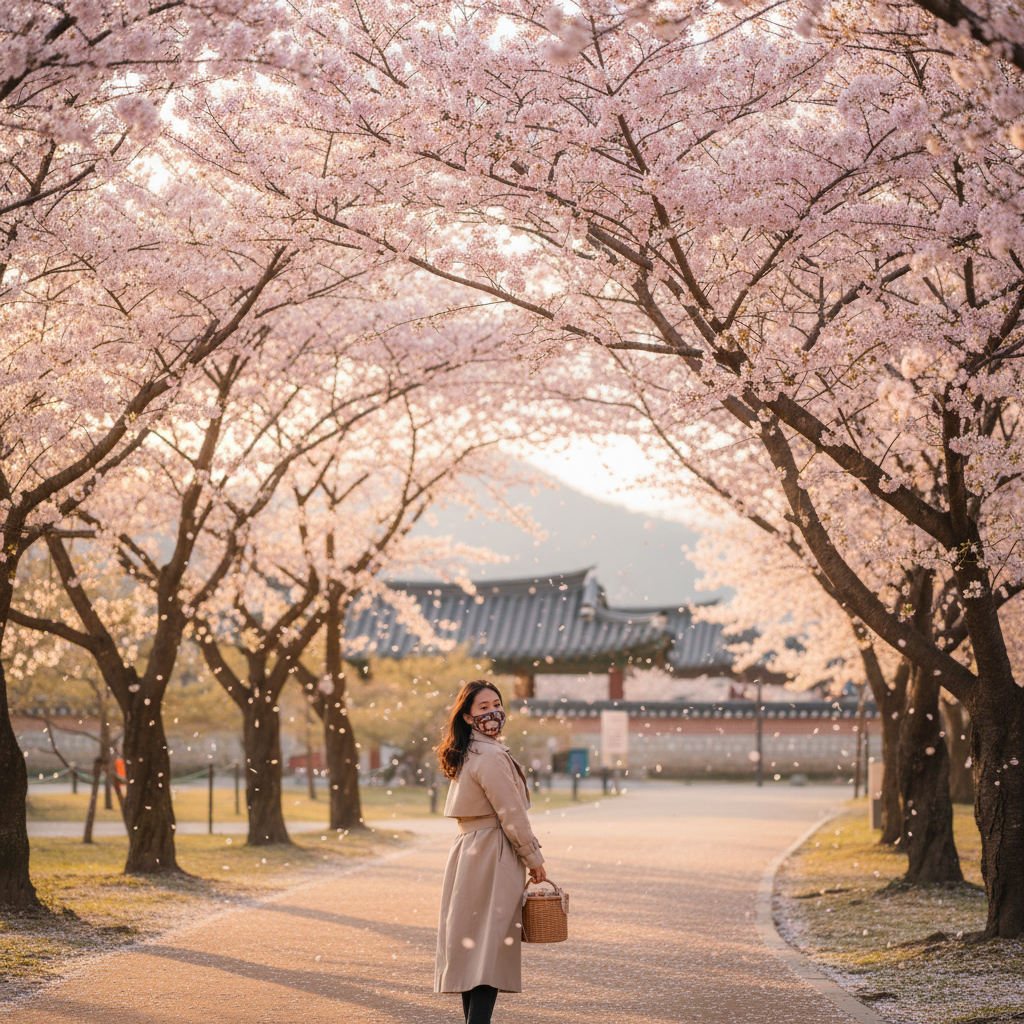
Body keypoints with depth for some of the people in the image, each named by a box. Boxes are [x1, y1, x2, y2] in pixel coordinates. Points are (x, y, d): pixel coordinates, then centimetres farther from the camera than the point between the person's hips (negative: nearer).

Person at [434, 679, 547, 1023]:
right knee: (492, 944, -10)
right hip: (493, 857, -9)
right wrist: (534, 858, -5)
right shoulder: (491, 756, -16)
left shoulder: (465, 755, 14)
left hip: (469, 851, 9)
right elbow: (511, 815, -16)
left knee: (472, 947, 12)